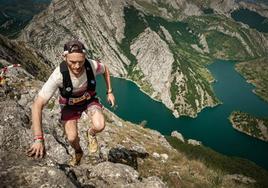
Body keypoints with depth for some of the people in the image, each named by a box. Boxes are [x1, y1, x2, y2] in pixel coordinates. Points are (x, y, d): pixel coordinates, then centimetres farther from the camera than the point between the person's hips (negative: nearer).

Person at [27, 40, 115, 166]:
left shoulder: (92, 65, -31)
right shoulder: (59, 75, -38)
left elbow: (105, 69, -3)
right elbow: (37, 105, -36)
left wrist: (109, 92, -4)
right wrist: (38, 139, -41)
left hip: (89, 100, 1)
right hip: (69, 105, -1)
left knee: (99, 126, -25)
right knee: (72, 138, -17)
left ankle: (91, 133, 15)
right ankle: (78, 152, 22)